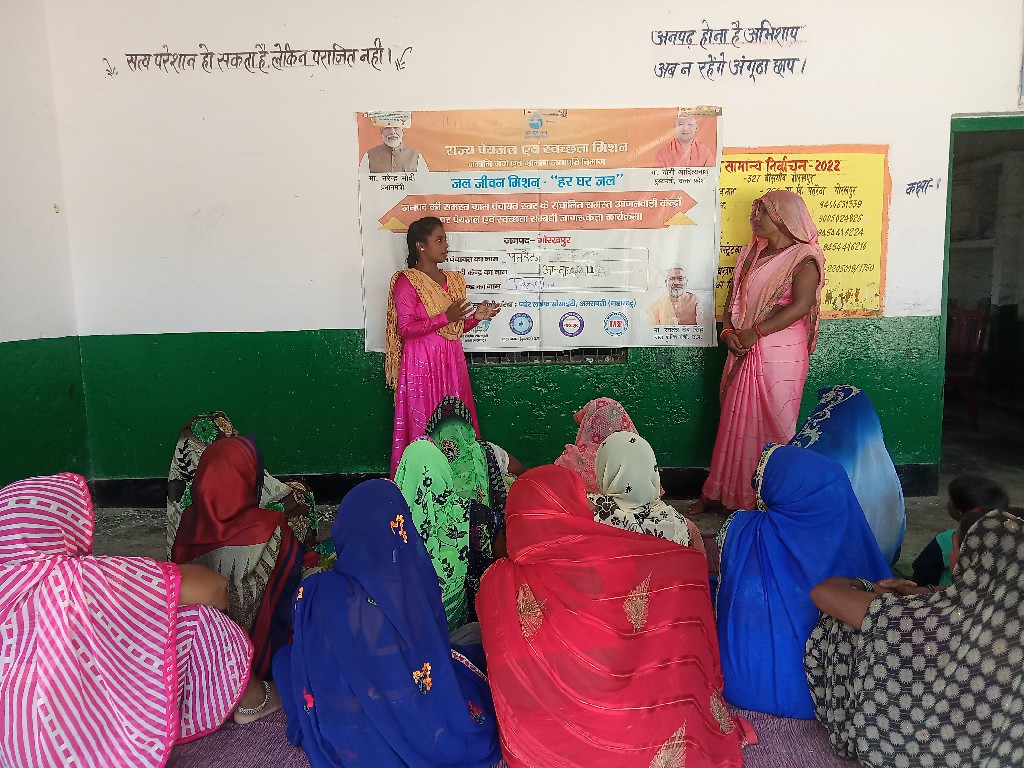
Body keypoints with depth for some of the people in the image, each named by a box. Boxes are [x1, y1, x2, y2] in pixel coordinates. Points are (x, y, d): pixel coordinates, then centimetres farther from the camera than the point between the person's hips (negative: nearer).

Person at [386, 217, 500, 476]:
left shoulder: (453, 280, 14)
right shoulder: (406, 282, -6)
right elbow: (406, 328, -14)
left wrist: (475, 317, 0)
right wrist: (445, 318, -20)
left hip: (452, 362, 7)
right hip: (422, 363, -6)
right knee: (423, 426, -2)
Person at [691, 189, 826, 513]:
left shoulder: (804, 258, -8)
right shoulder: (750, 254, 14)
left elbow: (801, 305, -20)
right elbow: (732, 298, 13)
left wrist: (755, 332, -20)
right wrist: (729, 331, -5)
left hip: (781, 353, -7)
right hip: (744, 353, 7)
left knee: (772, 425, 1)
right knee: (735, 422, 12)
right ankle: (722, 492, 24)